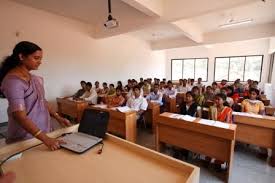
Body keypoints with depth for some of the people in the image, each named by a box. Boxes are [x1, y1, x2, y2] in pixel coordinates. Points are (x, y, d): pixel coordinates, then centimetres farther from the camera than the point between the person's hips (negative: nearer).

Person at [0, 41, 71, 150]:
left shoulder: (35, 78, 4)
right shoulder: (13, 81, -20)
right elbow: (20, 116, -27)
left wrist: (58, 117, 2)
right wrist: (45, 139, -33)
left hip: (43, 130, 7)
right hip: (25, 138, -7)